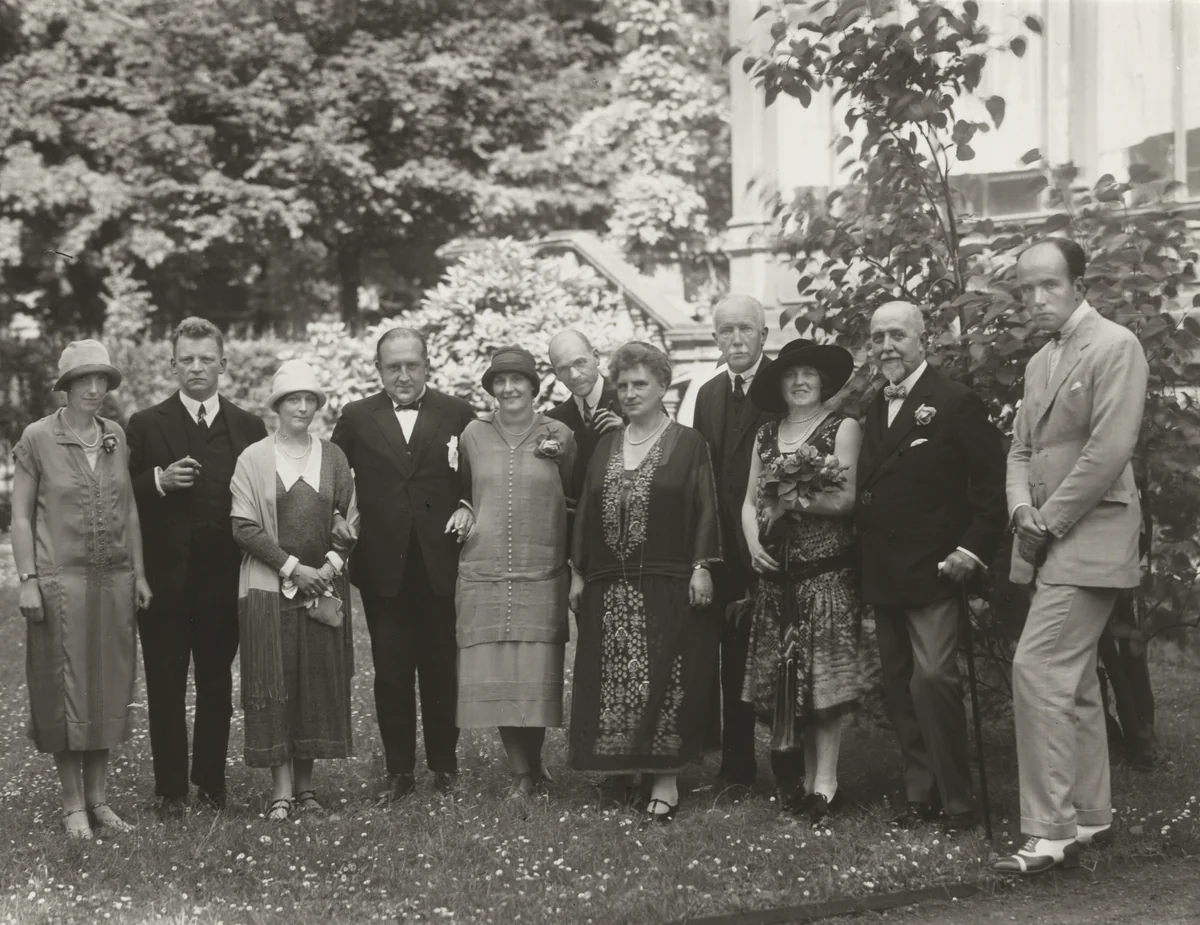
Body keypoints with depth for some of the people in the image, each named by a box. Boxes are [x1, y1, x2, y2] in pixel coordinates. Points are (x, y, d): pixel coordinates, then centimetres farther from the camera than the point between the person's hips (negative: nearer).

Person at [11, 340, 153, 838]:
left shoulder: (116, 436, 7)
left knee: (108, 689, 8)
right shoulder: (37, 438, -4)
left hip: (114, 580, 4)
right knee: (64, 690, 1)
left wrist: (138, 573, 8)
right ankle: (72, 803, 9)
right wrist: (27, 580, -9)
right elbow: (20, 514, -3)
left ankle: (98, 798, 17)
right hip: (60, 579, -4)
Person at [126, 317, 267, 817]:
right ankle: (171, 789, 9)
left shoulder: (249, 427, 8)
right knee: (166, 686, 3)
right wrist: (159, 481, -18)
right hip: (166, 578, -2)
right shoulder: (146, 425, 2)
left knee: (217, 683, 9)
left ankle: (212, 782, 19)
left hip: (224, 576, 2)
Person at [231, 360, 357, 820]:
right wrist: (292, 567, -11)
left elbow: (350, 518, 9)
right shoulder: (253, 458, 0)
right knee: (274, 684, -4)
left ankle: (305, 780, 13)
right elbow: (244, 526, -5)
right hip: (270, 588, -3)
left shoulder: (332, 456, 8)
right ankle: (282, 786, -1)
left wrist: (332, 563, -7)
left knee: (321, 681, 3)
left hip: (324, 587, 3)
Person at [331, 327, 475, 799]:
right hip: (382, 565, 1)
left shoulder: (458, 415, 3)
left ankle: (445, 766, 17)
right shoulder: (356, 418, 6)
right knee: (391, 672, 5)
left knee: (441, 669, 6)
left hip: (441, 563, -1)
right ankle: (398, 770, 13)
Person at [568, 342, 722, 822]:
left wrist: (702, 568, -11)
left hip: (669, 584, -4)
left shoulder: (688, 444, 1)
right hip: (609, 588, 4)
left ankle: (666, 778, 0)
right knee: (614, 684, 4)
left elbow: (705, 510, -3)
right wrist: (577, 573, 10)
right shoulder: (606, 445, 14)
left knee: (665, 682, -4)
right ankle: (627, 764, 13)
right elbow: (586, 510, 14)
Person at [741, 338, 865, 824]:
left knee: (823, 670, -7)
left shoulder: (843, 428, 0)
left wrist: (790, 502, -16)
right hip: (777, 570, 5)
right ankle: (805, 774, 11)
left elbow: (846, 498, -10)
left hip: (828, 567, -5)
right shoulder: (766, 436, 14)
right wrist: (753, 539, -3)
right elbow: (750, 501, 14)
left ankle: (826, 779, -4)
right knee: (786, 675, 4)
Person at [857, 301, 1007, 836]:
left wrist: (974, 549, -16)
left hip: (933, 571, -7)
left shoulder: (956, 403, -6)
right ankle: (919, 795, 17)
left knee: (933, 680, -14)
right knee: (898, 687, 9)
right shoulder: (871, 410, 15)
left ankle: (957, 802, -5)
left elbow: (990, 486, -8)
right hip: (881, 576, 7)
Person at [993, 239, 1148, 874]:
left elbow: (1108, 451, -18)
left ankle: (1051, 832, -11)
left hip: (1088, 538, -9)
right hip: (1052, 539, 9)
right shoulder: (1040, 362, 17)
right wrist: (1023, 512, -4)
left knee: (1037, 671, -15)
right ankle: (1091, 815, 24)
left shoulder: (1114, 346, -10)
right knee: (1072, 680, 14)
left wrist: (1050, 522, -15)